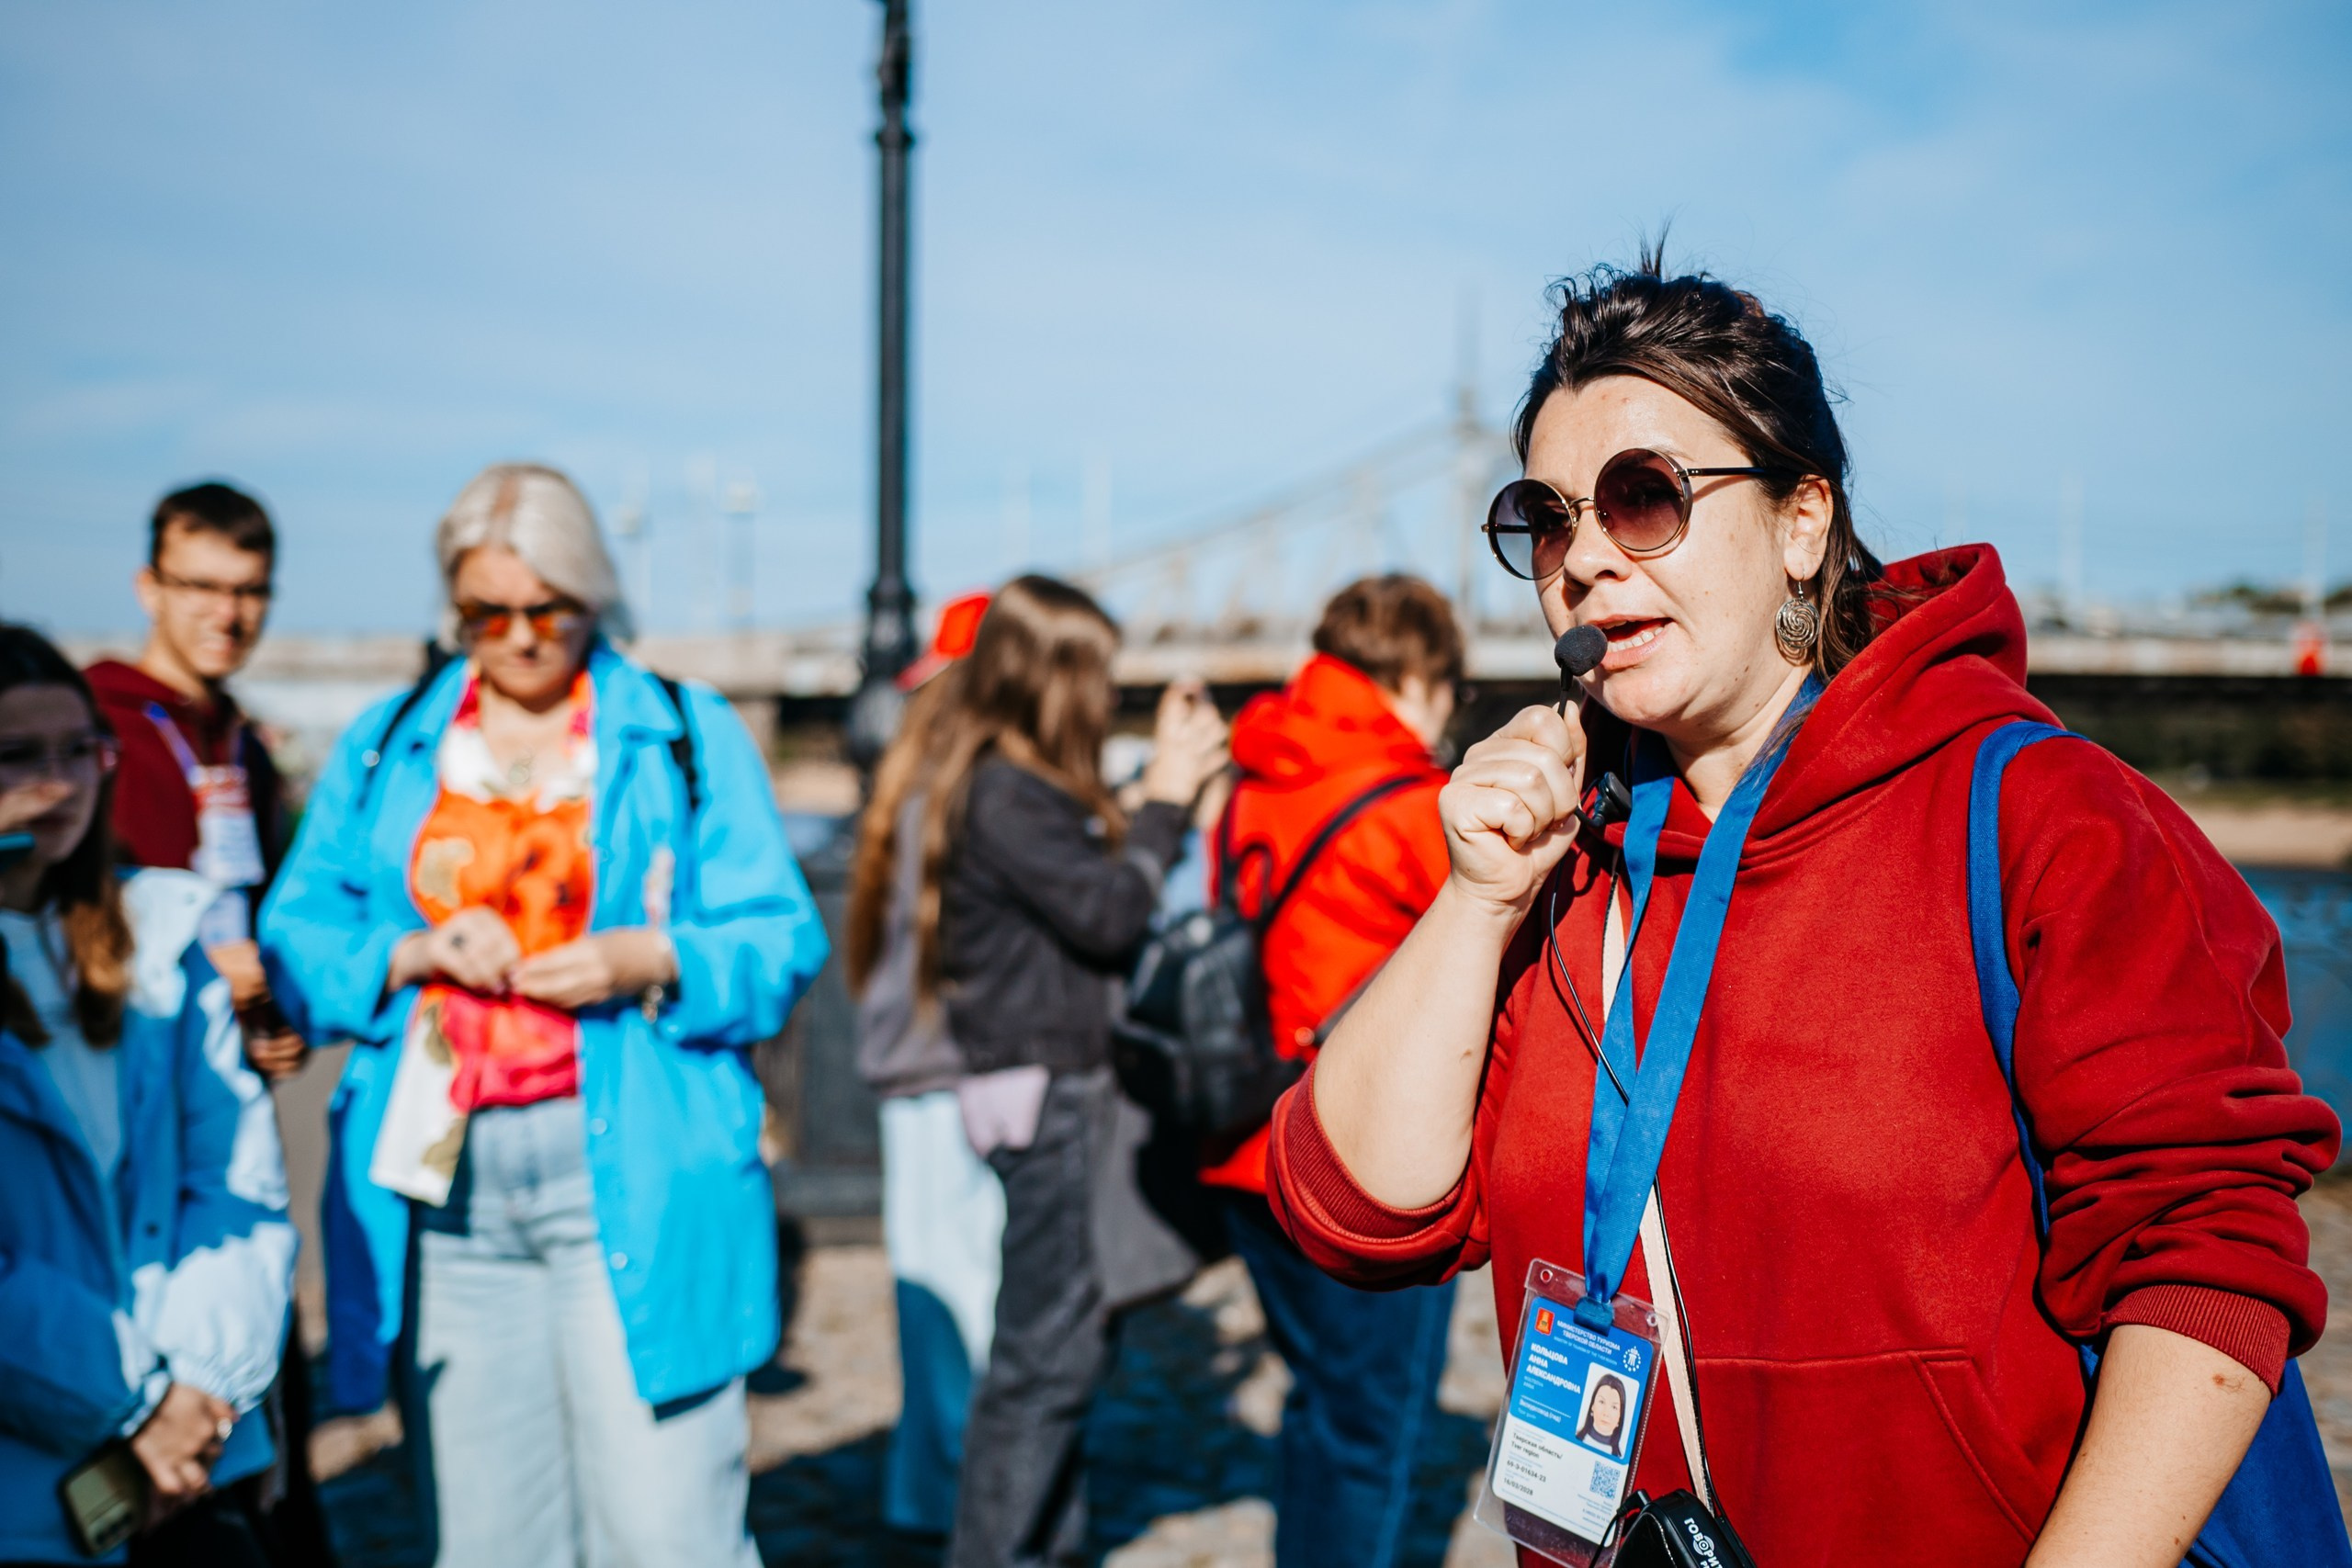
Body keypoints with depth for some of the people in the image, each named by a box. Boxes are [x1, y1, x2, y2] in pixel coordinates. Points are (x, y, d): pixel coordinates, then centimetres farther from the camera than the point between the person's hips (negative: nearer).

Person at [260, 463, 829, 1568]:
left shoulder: (690, 737, 6)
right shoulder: (383, 748, 14)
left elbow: (780, 942, 1)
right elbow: (295, 935, 9)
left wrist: (647, 962, -16)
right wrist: (415, 952, -9)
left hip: (630, 1179, -3)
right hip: (443, 1184, 3)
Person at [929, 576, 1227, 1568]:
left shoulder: (1030, 787, 14)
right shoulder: (1004, 794, -16)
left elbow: (1105, 885, 13)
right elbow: (1108, 913, -18)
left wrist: (1175, 784, 11)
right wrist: (1166, 795, -7)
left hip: (1064, 1090, 10)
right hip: (1036, 1091, -10)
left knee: (1068, 1338, 17)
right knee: (1045, 1348, -4)